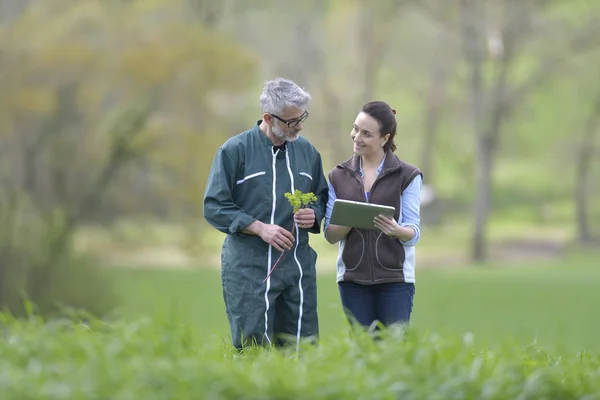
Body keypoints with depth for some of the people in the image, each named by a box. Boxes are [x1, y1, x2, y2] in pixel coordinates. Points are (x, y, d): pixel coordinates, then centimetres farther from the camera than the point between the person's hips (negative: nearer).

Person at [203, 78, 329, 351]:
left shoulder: (307, 151, 12)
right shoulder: (234, 150, -3)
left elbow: (322, 198, 23)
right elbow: (215, 207, -4)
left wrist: (314, 216, -1)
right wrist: (260, 227, -14)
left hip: (298, 266, 5)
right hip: (249, 267, -4)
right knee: (253, 349, -5)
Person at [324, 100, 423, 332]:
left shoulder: (407, 176, 1)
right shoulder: (338, 177, 9)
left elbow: (414, 232, -2)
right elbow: (330, 235, 6)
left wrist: (396, 230, -25)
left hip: (395, 278, -2)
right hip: (353, 278, 2)